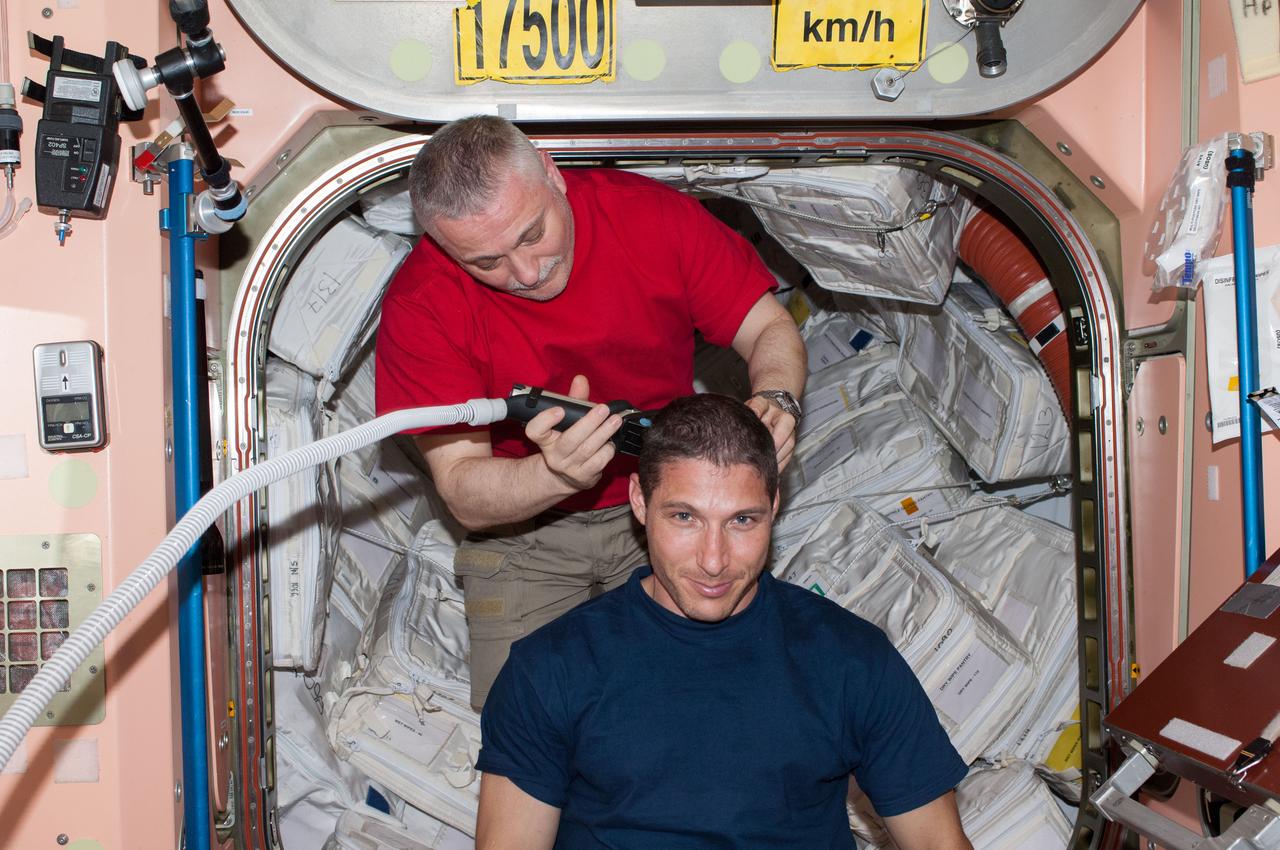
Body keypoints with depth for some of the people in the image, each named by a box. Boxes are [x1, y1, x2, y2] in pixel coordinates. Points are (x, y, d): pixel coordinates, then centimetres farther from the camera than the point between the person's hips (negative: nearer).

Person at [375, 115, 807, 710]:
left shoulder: (651, 214, -17)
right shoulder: (422, 303, -20)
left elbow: (771, 330, -5)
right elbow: (464, 495, -21)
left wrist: (776, 402, -28)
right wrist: (556, 474, -43)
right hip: (524, 531, 0)